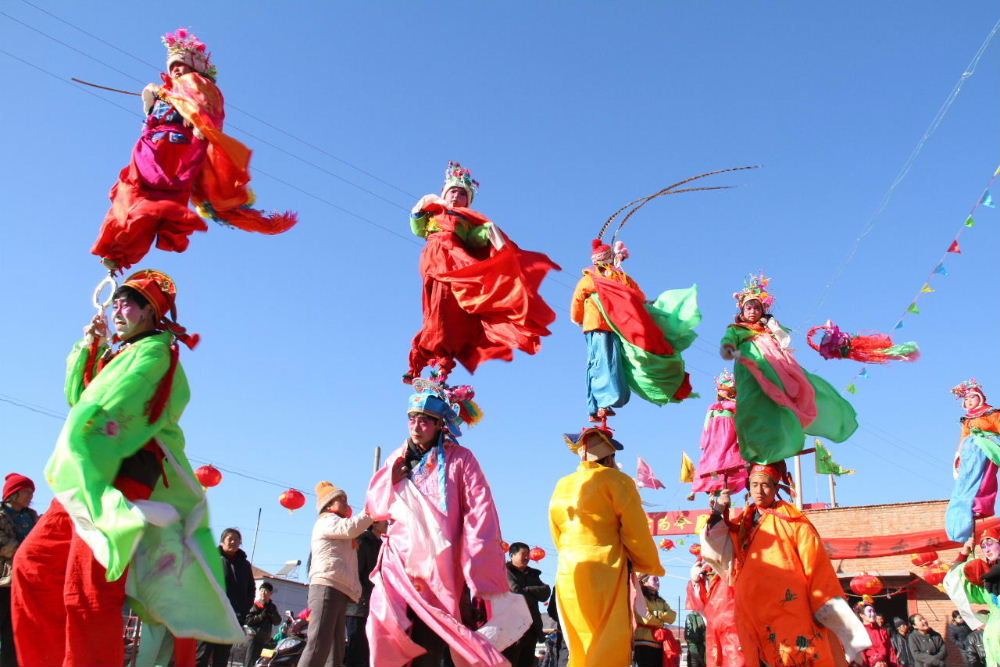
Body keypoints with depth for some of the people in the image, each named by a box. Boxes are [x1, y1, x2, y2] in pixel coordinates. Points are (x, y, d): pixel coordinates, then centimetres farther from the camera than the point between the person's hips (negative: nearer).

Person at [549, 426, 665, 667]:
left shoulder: (561, 487, 14)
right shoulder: (615, 480, -4)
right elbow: (636, 532, -6)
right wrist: (652, 566, 8)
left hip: (567, 574, 6)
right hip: (606, 572, -6)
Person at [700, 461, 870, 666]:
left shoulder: (792, 521, 5)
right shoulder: (742, 525, 17)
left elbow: (817, 569, -1)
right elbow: (717, 553, 6)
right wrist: (718, 512, 2)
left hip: (790, 617, -3)